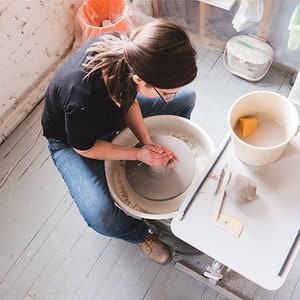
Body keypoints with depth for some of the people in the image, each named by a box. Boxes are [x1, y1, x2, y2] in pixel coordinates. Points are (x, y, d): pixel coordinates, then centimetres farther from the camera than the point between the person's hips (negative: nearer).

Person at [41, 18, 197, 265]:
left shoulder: (124, 48, -30)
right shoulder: (83, 99, -46)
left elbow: (129, 98, -8)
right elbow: (85, 148, -24)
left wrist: (148, 143, -16)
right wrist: (139, 154, -20)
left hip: (114, 114, 6)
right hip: (72, 141, -5)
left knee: (186, 97, 2)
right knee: (101, 217, -28)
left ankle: (161, 160, 21)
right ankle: (140, 234, 9)